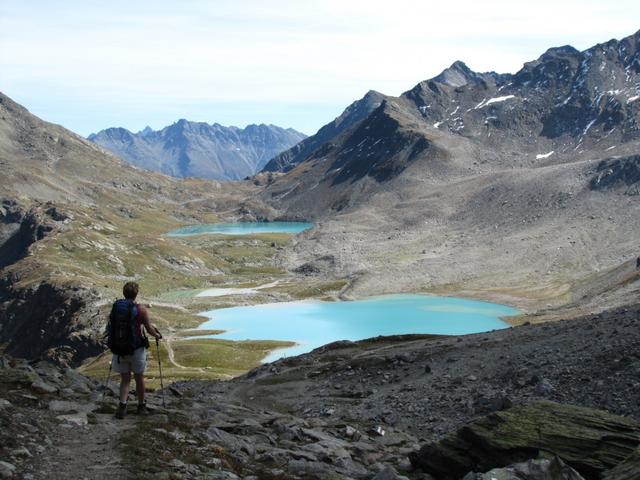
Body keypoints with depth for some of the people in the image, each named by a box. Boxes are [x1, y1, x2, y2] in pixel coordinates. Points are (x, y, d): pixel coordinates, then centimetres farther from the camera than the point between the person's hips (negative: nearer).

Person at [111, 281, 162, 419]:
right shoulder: (140, 310, -12)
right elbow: (149, 329, -5)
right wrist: (157, 335, 16)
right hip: (137, 349, -3)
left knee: (125, 379, 12)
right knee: (139, 378, 14)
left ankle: (122, 405, -6)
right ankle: (141, 406, 25)